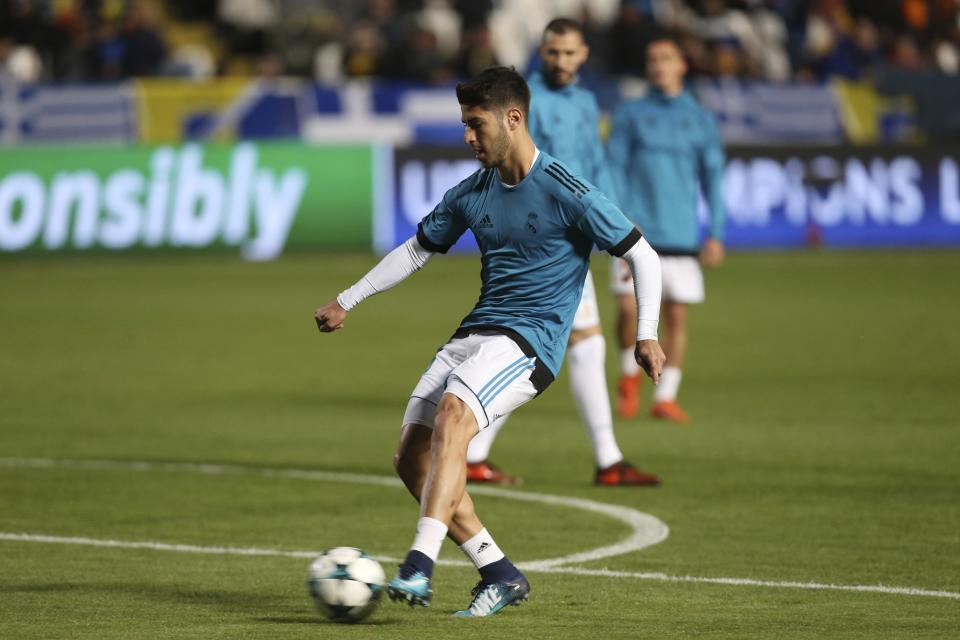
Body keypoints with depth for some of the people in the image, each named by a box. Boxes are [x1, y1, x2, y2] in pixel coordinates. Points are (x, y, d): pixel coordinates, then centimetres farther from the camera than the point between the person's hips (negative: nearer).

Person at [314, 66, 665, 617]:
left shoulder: (567, 193, -10)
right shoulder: (472, 193, 11)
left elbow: (642, 255, -5)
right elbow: (417, 250, 24)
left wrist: (647, 335, -15)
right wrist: (347, 302, 23)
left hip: (530, 340, -8)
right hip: (475, 333, 8)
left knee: (452, 413, -33)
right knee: (413, 457, -4)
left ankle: (420, 567, -40)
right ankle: (499, 575, 5)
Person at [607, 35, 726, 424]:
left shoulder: (700, 120, 10)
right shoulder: (631, 115, 7)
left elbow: (713, 178, 10)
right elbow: (614, 168, 3)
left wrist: (716, 234, 2)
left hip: (680, 235, 1)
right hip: (636, 232, -1)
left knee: (676, 317, 0)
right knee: (629, 309, -11)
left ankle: (666, 397, 7)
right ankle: (629, 377, 14)